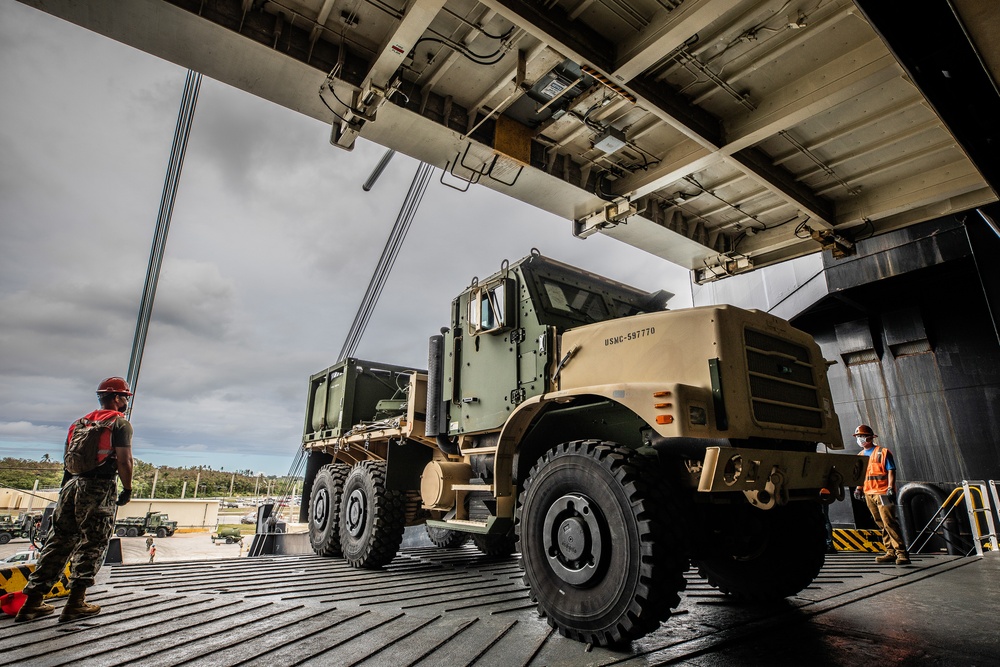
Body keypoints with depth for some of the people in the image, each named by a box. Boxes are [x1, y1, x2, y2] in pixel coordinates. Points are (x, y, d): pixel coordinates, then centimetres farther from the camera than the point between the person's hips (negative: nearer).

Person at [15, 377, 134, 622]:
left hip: (72, 486, 7)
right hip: (99, 490, -7)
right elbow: (124, 460, -14)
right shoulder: (120, 423, -7)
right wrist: (127, 489, -3)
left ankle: (32, 603, 17)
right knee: (92, 546, 2)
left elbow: (68, 459, 18)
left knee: (58, 543, 13)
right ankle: (75, 603, 4)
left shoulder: (80, 422, 17)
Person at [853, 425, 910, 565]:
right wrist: (858, 488, 11)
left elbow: (891, 471, -7)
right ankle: (891, 552, 15)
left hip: (882, 493, -6)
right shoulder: (860, 456, 14)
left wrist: (890, 488, -16)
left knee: (889, 523, -12)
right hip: (869, 494, 7)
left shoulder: (883, 452, -3)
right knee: (881, 525, 9)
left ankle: (902, 553, -7)